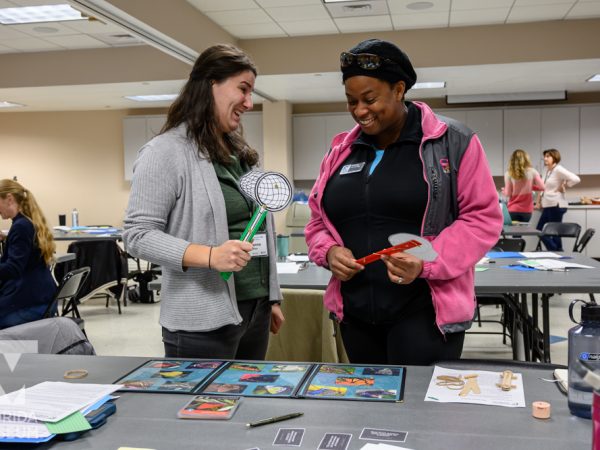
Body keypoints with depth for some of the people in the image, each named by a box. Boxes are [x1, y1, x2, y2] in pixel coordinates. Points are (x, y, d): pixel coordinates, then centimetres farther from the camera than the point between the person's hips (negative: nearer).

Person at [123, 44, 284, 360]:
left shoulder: (240, 152, 14)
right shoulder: (165, 152, -11)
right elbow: (137, 235, -15)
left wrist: (272, 297, 18)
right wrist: (209, 256, -26)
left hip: (256, 309, 8)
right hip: (203, 322, -7)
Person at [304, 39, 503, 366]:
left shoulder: (453, 142, -3)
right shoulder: (341, 150, 11)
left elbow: (482, 218, -5)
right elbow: (318, 219, 17)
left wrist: (427, 262, -20)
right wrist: (329, 251, -6)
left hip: (425, 313, -4)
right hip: (355, 314, 5)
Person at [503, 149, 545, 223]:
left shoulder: (508, 174, -5)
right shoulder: (532, 172, -1)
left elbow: (507, 194, -5)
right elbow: (541, 187, -1)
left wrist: (504, 190, 16)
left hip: (513, 210, -1)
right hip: (527, 210, 1)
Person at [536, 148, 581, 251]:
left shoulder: (558, 169, -13)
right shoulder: (546, 170, 13)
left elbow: (576, 179, -24)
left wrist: (563, 187, -11)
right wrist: (539, 201, 15)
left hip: (556, 205, -9)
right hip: (547, 206, 9)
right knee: (540, 230, 10)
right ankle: (554, 252, 18)